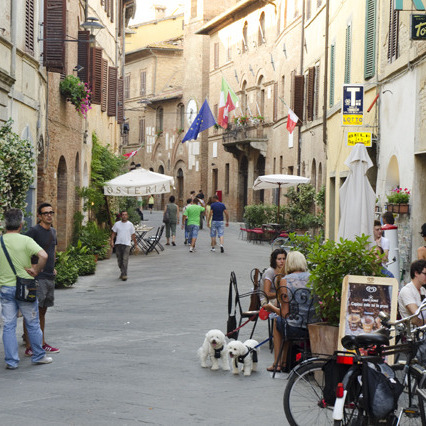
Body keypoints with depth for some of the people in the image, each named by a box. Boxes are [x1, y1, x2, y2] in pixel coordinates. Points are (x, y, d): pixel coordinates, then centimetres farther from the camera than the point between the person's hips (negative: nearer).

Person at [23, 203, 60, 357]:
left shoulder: (53, 231, 15)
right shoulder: (34, 231, -11)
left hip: (49, 276, 8)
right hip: (37, 277, -8)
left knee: (42, 311, 15)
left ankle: (42, 344, 22)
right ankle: (29, 347, -7)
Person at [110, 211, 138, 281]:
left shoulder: (130, 224, 4)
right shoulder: (117, 224, 7)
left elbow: (133, 235, 8)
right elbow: (113, 233, 11)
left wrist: (136, 245, 6)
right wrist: (112, 241, -4)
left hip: (127, 244, -3)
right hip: (118, 244, 3)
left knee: (125, 260, -13)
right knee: (119, 260, 9)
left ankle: (124, 275, -16)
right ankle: (122, 272, 28)